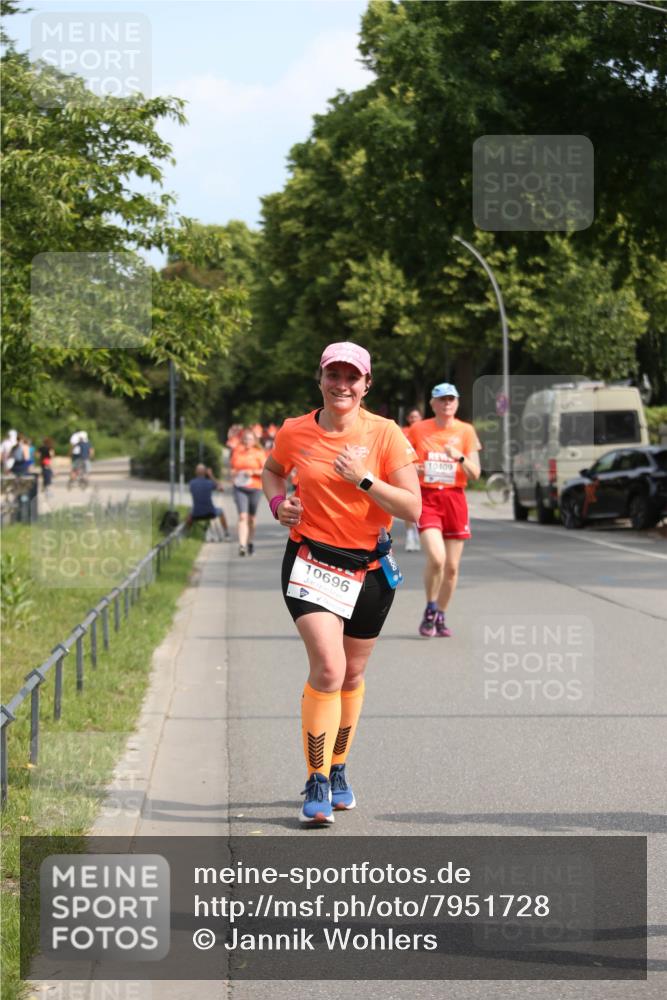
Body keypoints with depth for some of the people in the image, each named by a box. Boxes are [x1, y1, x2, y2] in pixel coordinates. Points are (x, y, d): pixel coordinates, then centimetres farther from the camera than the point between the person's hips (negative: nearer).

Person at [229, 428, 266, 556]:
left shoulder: (259, 453, 1)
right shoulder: (236, 452, 7)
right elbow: (232, 467, 21)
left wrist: (253, 472, -17)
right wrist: (233, 474, 0)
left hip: (254, 487, 0)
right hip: (239, 487, 0)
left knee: (252, 517, 11)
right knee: (242, 516, -13)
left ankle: (251, 541, 33)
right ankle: (242, 545, -22)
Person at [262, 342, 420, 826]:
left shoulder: (385, 434, -7)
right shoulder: (294, 432, -3)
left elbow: (412, 508, -11)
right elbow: (272, 471, 20)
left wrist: (362, 479, -21)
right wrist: (278, 502, 0)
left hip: (369, 568, 1)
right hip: (311, 562, -1)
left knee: (352, 676, 14)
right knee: (328, 668, -18)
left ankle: (337, 770, 36)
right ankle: (317, 785, -9)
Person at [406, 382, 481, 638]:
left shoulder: (466, 431, 5)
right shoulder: (418, 430, 4)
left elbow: (475, 474, 1)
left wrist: (460, 458, -18)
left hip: (454, 499, 2)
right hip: (426, 498, -2)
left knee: (452, 566, 4)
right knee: (436, 558, -20)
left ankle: (441, 617, 23)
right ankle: (430, 610, 3)